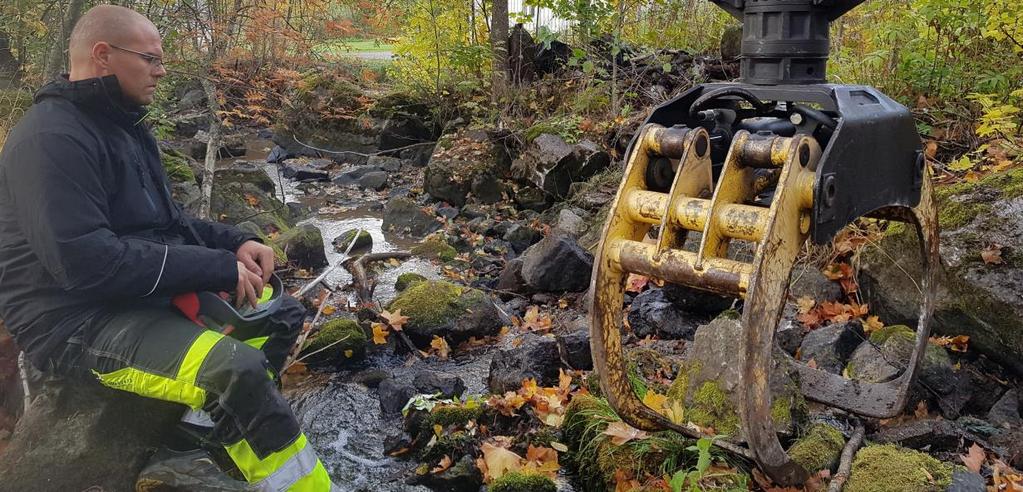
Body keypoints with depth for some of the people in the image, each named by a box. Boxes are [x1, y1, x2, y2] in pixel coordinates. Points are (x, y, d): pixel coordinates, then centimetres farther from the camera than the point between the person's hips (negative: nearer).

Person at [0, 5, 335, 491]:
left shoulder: (119, 123, 14)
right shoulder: (52, 139, -18)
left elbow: (165, 221, 21)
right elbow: (86, 261, -27)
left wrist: (236, 243, 2)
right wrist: (219, 267, -22)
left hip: (157, 291, 10)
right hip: (78, 320, -10)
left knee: (283, 313, 9)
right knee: (238, 370, -31)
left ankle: (239, 451, 5)